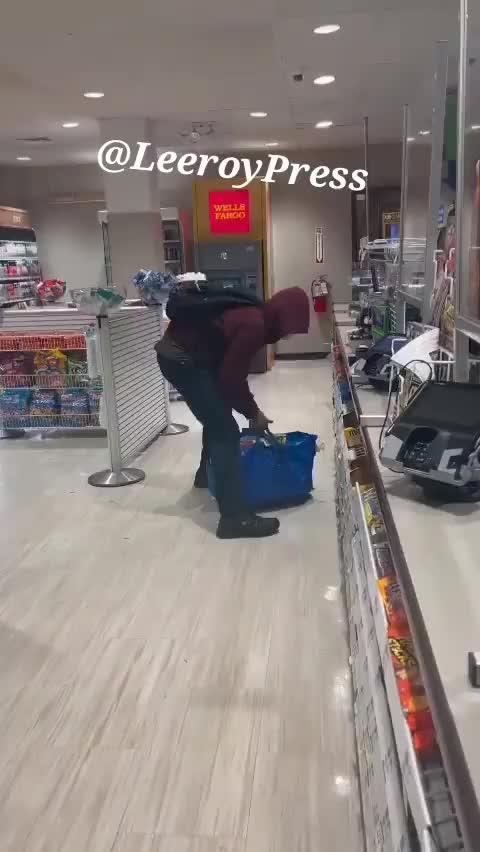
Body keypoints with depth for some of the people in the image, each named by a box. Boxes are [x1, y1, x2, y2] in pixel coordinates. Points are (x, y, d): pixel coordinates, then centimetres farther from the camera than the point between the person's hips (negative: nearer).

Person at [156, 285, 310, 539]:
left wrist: (251, 410, 17)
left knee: (216, 417, 27)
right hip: (181, 360, -11)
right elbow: (231, 377, -19)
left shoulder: (253, 316, 9)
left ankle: (207, 473, 50)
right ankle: (235, 518, -11)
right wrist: (253, 413, -5)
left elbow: (231, 370, 16)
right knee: (225, 431, -11)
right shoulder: (255, 325, -21)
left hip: (181, 354, 11)